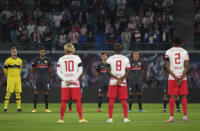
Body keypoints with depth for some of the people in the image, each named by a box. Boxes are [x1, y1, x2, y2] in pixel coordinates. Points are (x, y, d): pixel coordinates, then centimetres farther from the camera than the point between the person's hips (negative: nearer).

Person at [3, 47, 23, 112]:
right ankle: (5, 108, -2)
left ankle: (18, 108, 5)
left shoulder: (20, 60, 6)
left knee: (18, 93, 2)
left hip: (18, 79, 4)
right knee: (8, 93, -6)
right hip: (10, 79, -4)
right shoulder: (8, 60, -5)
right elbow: (5, 69, 8)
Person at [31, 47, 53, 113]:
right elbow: (33, 69, 12)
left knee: (46, 92, 1)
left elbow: (51, 69, 17)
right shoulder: (36, 59, 1)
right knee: (36, 91, -3)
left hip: (45, 78, 1)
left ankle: (47, 108, 7)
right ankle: (34, 108, 0)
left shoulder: (47, 60, 4)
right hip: (38, 78, -1)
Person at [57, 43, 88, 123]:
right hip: (75, 83, -1)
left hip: (64, 84, 1)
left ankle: (61, 119, 7)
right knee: (78, 101, 2)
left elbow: (58, 72, 1)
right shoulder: (77, 58, 2)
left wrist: (65, 80, -3)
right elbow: (80, 71, -3)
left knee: (63, 101, 6)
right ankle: (81, 118, -1)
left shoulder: (61, 59, 5)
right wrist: (73, 80, -6)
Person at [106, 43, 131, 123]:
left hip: (113, 81, -1)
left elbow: (108, 71, -4)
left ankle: (110, 118, 0)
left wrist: (116, 78, -6)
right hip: (123, 82, 1)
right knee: (123, 100, 6)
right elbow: (127, 72, -1)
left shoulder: (110, 59, 0)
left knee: (111, 100, 3)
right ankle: (126, 118, 1)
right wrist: (121, 79, -8)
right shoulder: (125, 59, 4)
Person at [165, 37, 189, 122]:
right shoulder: (184, 52, 4)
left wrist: (175, 77, -5)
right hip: (182, 77, 1)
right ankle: (185, 116, 3)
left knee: (172, 96, 1)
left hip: (172, 78, -1)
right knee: (183, 96, 6)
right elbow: (186, 67, -2)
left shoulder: (168, 52, 3)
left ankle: (171, 117, -2)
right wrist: (181, 78, -6)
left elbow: (167, 67, -3)